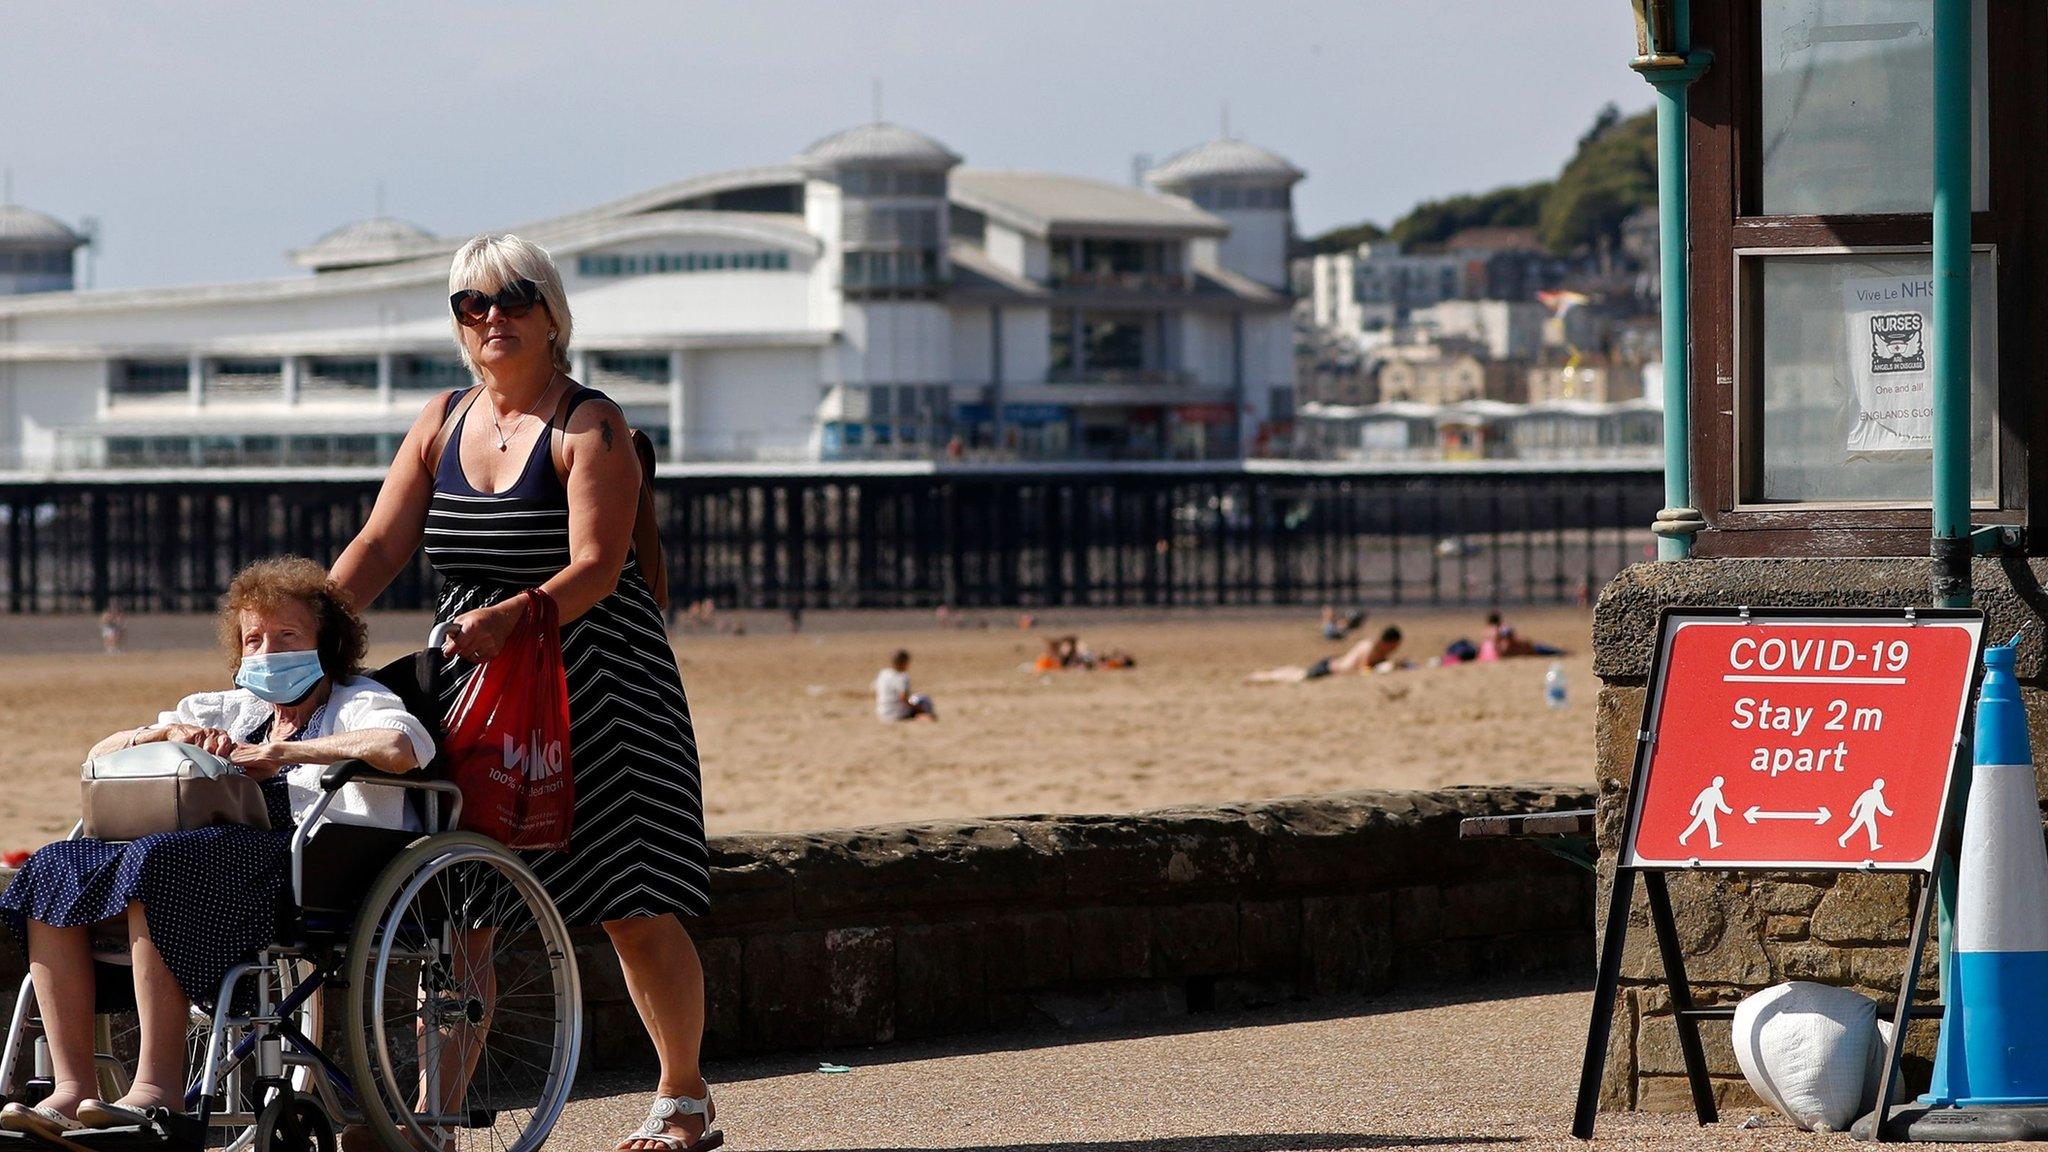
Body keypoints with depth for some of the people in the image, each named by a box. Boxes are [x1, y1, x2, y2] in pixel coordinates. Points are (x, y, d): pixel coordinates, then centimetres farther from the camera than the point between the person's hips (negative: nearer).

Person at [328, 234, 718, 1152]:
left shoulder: (590, 427, -6)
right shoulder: (443, 423, 12)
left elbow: (595, 568, -17)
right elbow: (379, 545, 6)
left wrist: (509, 616, -34)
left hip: (588, 684, -5)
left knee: (633, 908, -5)